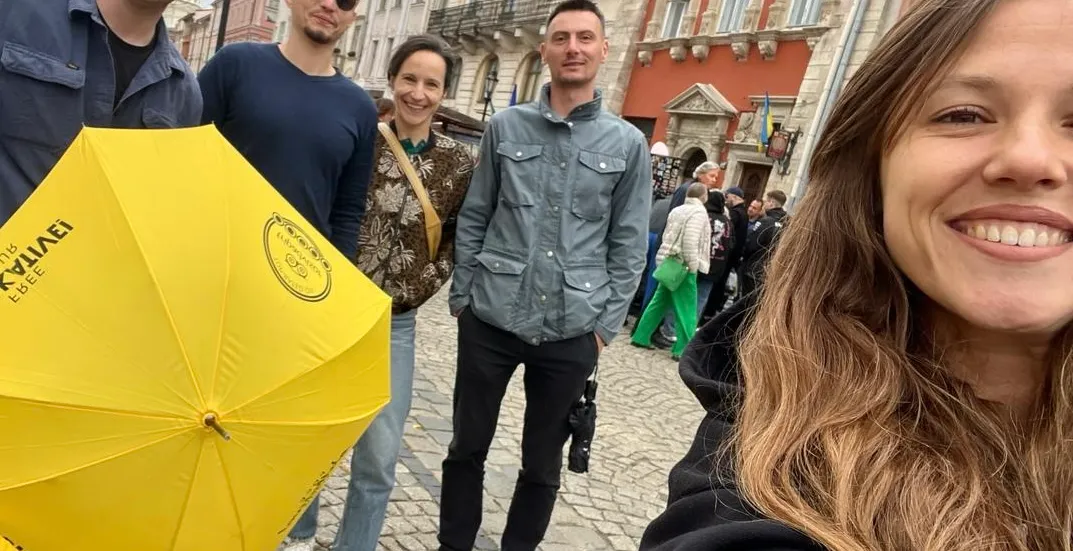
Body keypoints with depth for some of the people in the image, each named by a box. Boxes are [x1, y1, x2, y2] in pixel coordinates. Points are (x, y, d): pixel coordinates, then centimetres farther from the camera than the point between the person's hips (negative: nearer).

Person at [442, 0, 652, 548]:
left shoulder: (628, 144, 1)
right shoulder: (505, 126, 2)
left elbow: (628, 245, 2)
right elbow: (473, 218, 6)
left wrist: (605, 325, -2)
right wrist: (461, 296, 3)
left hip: (571, 332, 0)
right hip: (490, 320, 1)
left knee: (542, 463, 15)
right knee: (466, 448, 15)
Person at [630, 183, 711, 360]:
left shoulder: (676, 210, 14)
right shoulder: (699, 212, -11)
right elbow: (690, 241, -23)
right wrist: (693, 266, -17)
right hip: (682, 266, -8)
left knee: (659, 301, 15)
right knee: (686, 310, -2)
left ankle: (640, 337, 17)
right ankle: (683, 349, 0)